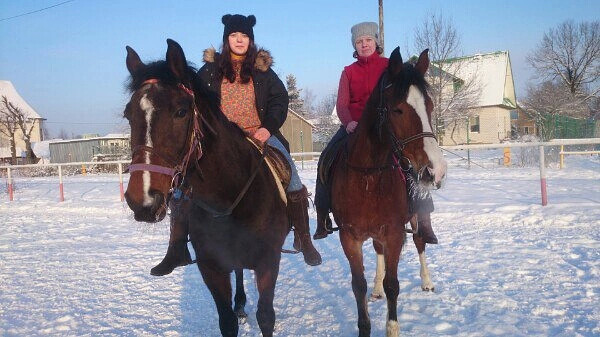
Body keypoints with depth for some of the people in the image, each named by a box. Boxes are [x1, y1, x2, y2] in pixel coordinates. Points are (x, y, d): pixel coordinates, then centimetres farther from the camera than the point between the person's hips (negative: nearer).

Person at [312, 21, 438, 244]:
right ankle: (323, 216, 0)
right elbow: (341, 104, 0)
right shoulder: (349, 72, 10)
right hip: (354, 124, 2)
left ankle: (422, 218, -10)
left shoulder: (389, 66, 5)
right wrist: (348, 122, -21)